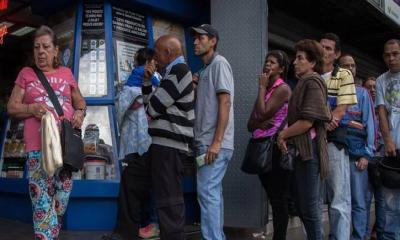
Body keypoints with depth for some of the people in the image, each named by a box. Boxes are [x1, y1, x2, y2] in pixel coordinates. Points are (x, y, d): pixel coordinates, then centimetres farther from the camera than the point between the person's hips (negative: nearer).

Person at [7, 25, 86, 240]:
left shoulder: (66, 73, 15)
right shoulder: (26, 74, 11)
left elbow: (80, 101, 23)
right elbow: (11, 107, 9)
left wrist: (80, 112, 1)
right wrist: (32, 108, -11)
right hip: (38, 145, -2)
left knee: (62, 194, 9)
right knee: (42, 196, -9)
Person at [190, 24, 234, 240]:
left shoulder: (219, 63, -5)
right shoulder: (205, 69, 21)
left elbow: (225, 103, -16)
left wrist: (216, 142, -21)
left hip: (214, 143, -9)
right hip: (206, 141, 9)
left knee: (207, 192, -10)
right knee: (213, 192, 12)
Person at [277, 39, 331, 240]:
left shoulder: (312, 81, -10)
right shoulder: (303, 82, 19)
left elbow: (307, 122, -18)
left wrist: (283, 135, -7)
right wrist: (287, 134, 3)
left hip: (309, 150, -10)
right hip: (301, 150, 10)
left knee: (309, 207, -3)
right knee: (302, 206, 15)